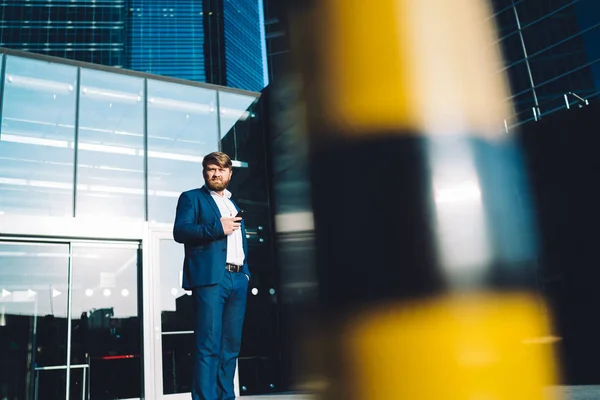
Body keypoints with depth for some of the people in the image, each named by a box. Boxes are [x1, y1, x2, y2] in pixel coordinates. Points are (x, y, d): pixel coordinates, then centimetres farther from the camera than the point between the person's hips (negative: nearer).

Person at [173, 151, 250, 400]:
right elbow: (180, 231, -7)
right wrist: (218, 227, -14)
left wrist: (246, 272, 11)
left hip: (238, 279, 6)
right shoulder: (192, 198, 8)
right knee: (209, 346, -9)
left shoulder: (234, 205, 26)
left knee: (231, 347, 7)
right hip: (210, 277, -6)